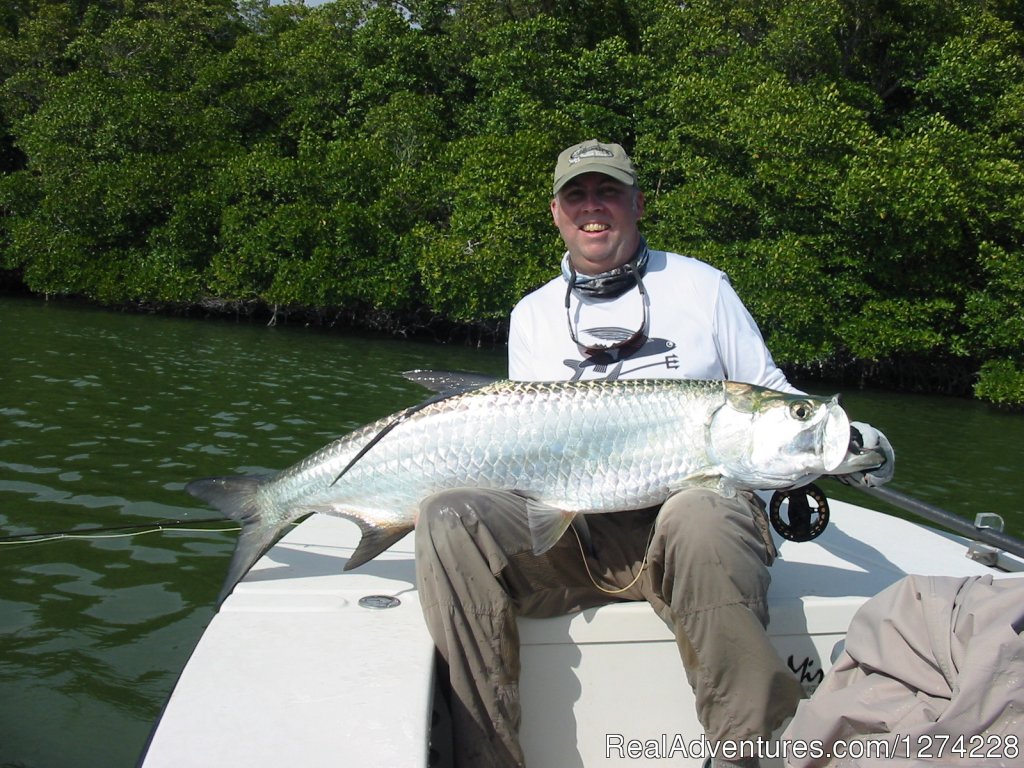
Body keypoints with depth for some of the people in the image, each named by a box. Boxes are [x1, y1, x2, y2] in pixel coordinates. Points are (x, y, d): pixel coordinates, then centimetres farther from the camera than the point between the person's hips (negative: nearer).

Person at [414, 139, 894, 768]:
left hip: (701, 508, -2)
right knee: (450, 519, -26)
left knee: (700, 514, -39)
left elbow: (771, 397, 14)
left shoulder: (699, 285, 13)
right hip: (569, 533, 2)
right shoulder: (534, 314, 19)